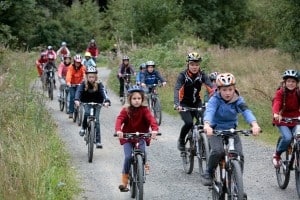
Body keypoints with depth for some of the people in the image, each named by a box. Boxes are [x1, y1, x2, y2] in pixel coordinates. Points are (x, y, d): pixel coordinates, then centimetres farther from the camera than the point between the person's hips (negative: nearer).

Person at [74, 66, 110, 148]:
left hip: (97, 104, -1)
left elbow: (104, 93, -32)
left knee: (96, 120, -10)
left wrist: (107, 101, -52)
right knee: (87, 113, -30)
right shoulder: (84, 84, -15)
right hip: (87, 103, 1)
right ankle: (83, 128, -4)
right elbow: (79, 91, -29)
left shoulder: (99, 84, -18)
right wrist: (77, 100, -49)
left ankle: (98, 141, -7)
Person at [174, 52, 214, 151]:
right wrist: (177, 104, -46)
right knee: (189, 123, -24)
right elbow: (177, 90, -29)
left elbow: (211, 87, -22)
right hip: (184, 104, -3)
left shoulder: (202, 75, -10)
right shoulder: (183, 75, -17)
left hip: (196, 102, 3)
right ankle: (181, 141, 4)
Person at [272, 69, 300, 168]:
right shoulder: (280, 93, -10)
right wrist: (276, 114, -48)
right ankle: (277, 155, 0)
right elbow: (276, 103, -27)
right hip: (282, 121, -3)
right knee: (287, 138, -25)